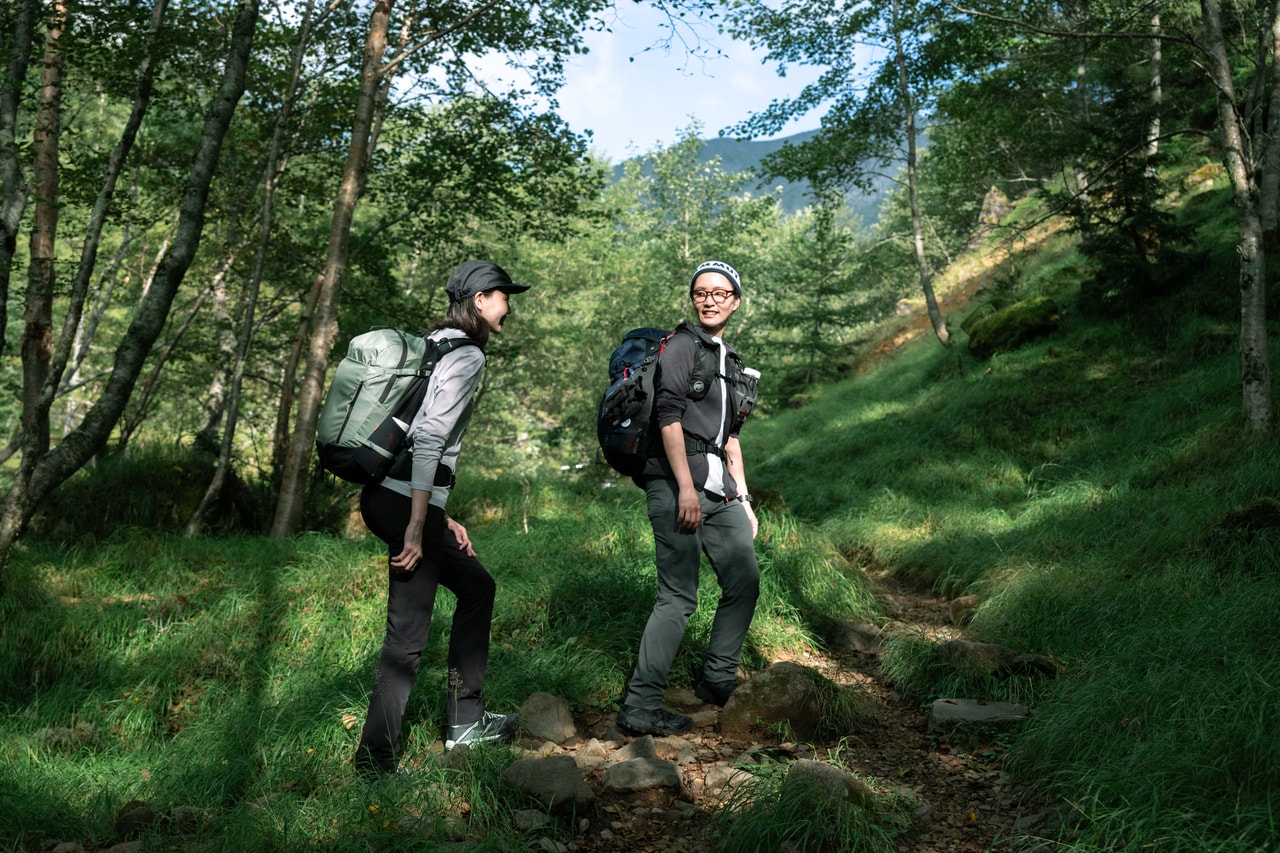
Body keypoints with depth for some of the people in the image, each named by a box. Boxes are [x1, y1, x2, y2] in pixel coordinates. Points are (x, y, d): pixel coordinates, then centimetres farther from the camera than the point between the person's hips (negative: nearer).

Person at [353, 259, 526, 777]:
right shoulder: (467, 355, -9)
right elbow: (430, 439, -20)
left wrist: (440, 518, 19)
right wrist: (416, 527, -21)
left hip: (386, 494, 10)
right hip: (405, 502, -10)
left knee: (476, 587, 18)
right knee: (408, 634, 1)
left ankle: (464, 721, 23)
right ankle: (375, 760, 11)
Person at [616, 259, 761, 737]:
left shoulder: (729, 362, 23)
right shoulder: (682, 346, -3)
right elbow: (669, 415, -14)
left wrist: (743, 499, 20)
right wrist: (686, 487, -21)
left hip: (719, 490, 9)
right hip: (677, 486, -9)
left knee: (745, 582, 7)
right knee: (679, 598, -11)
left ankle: (718, 681, 23)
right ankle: (639, 707, -6)